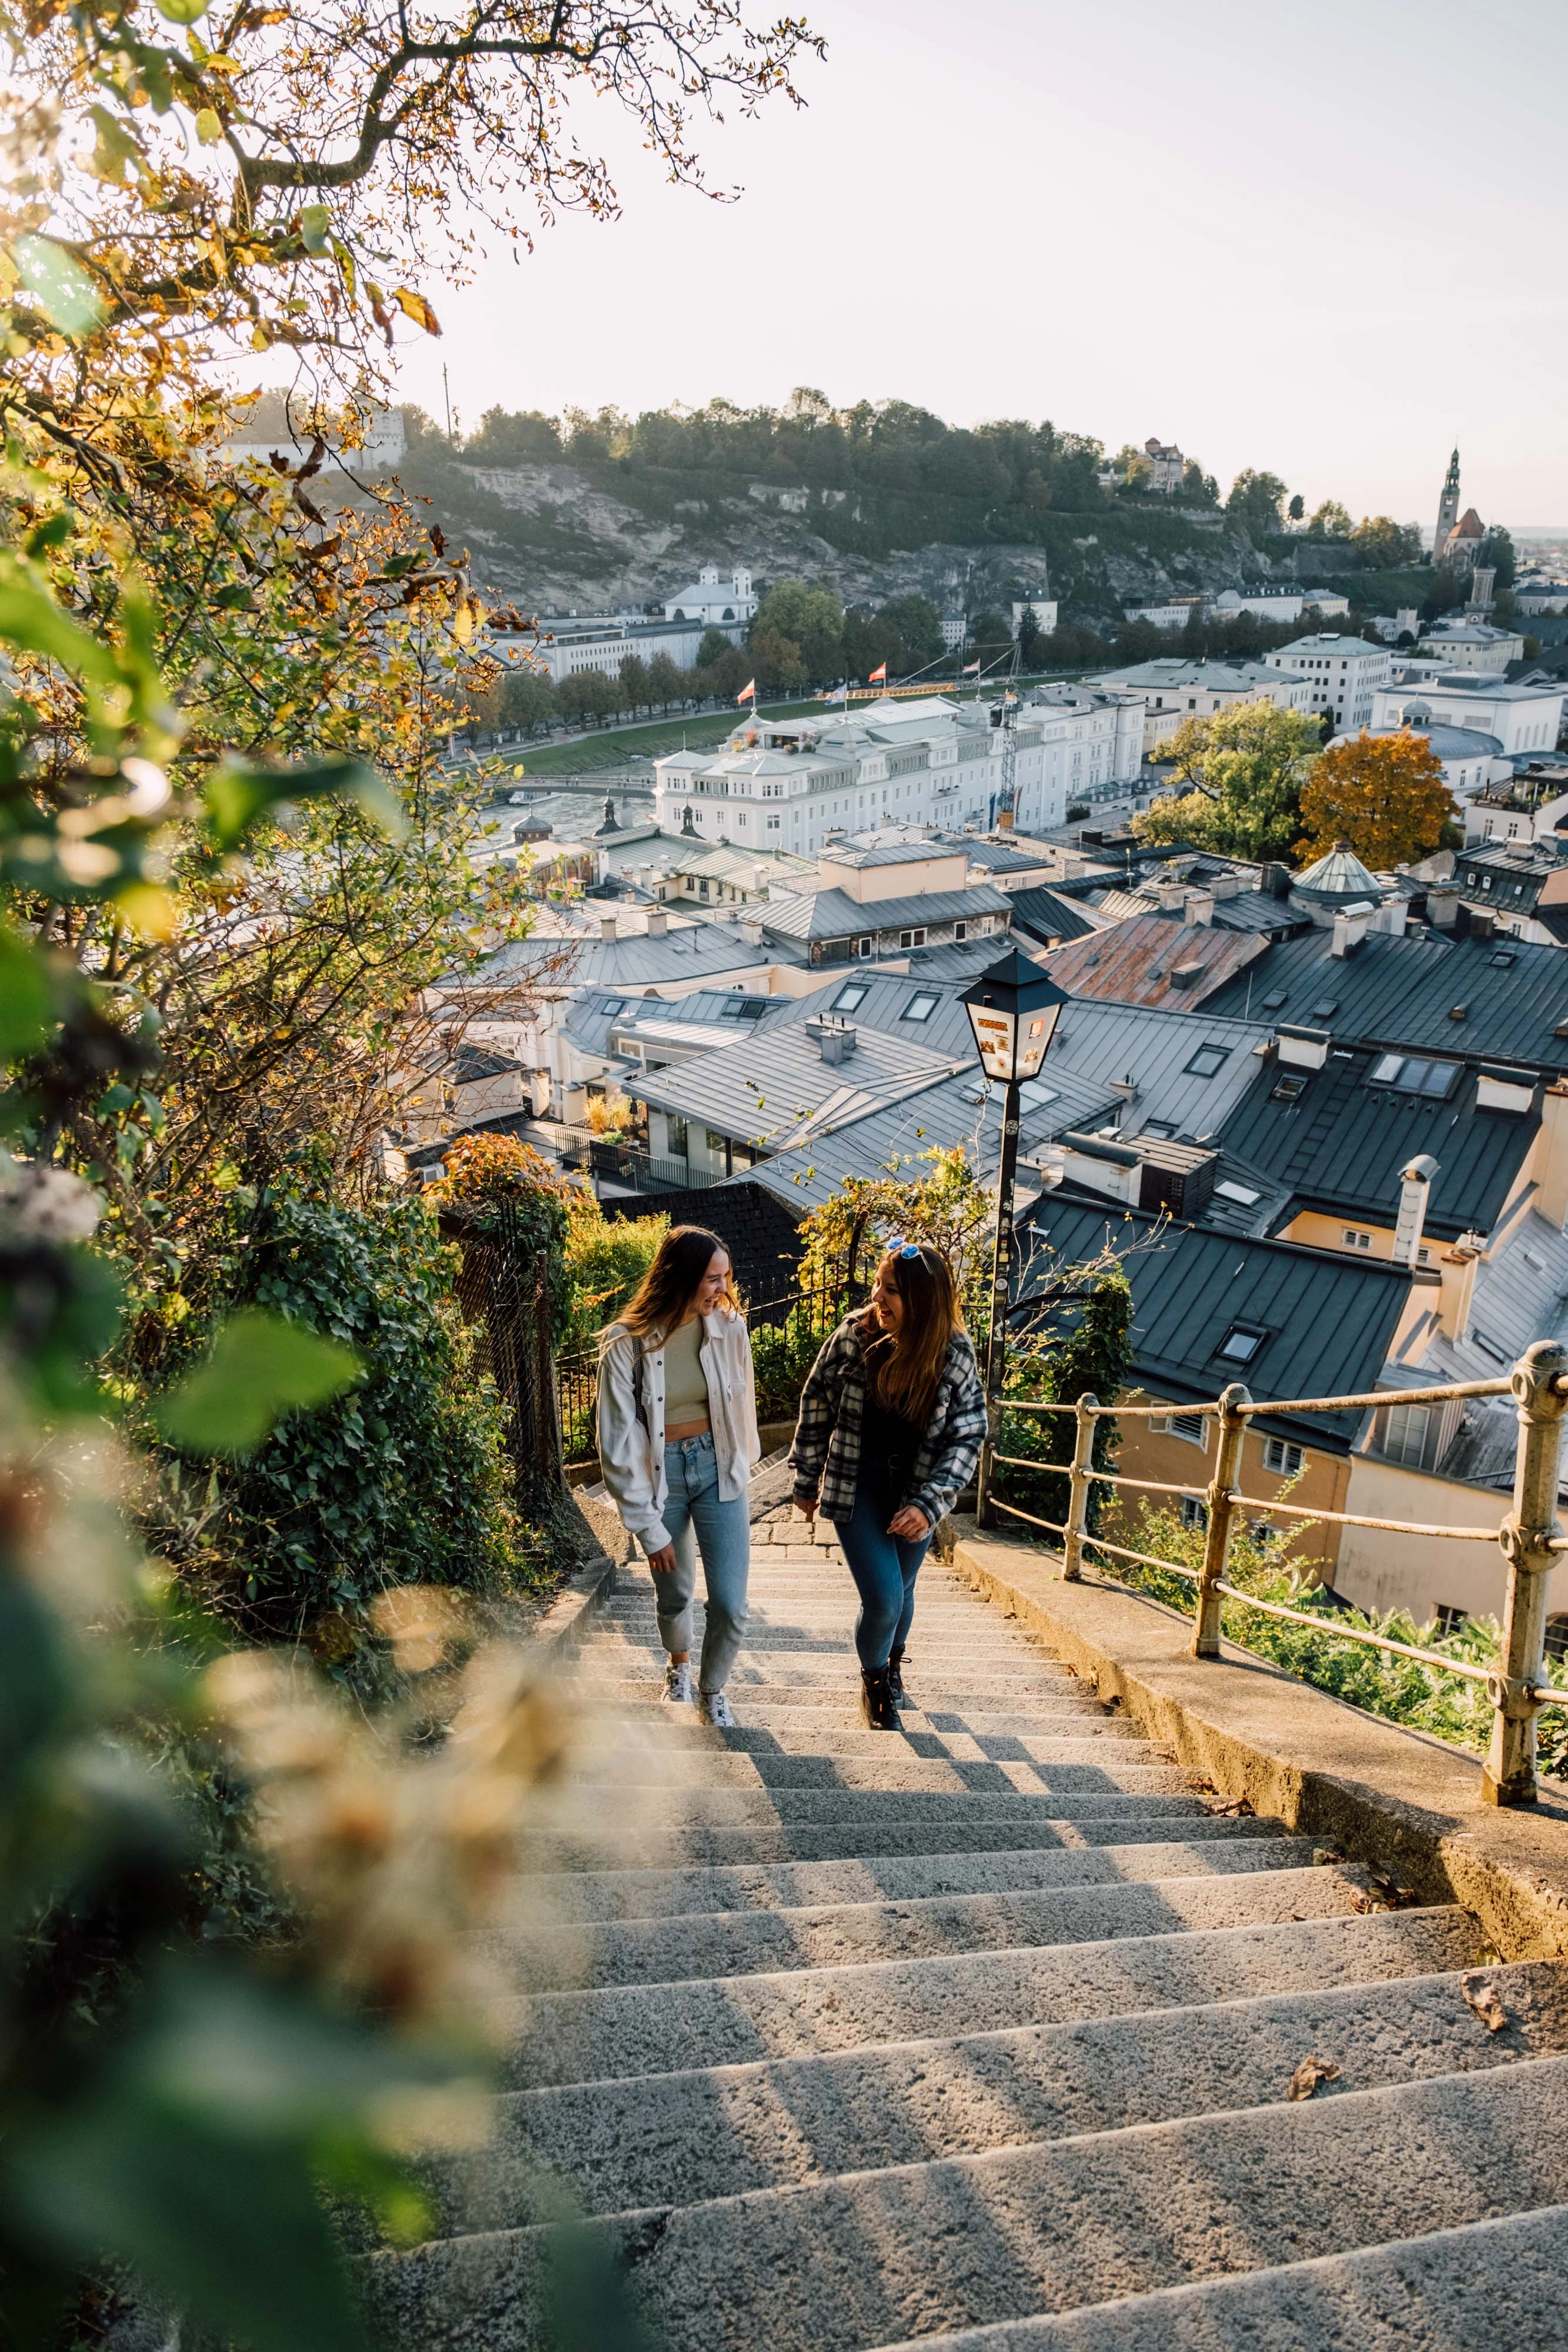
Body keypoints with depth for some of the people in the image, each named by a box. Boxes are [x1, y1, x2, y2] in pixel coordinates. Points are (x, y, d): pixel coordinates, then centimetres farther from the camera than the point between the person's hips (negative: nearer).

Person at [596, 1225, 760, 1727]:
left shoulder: (730, 1327, -11)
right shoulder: (627, 1342, -18)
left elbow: (742, 1406, 5)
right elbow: (620, 1441, -13)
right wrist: (648, 1525, -11)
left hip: (717, 1467, 1)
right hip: (659, 1473, -1)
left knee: (730, 1605, -3)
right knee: (674, 1595, 17)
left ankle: (713, 1689, 27)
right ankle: (678, 1663, 51)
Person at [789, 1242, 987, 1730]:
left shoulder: (956, 1356, -15)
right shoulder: (853, 1336, -16)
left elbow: (967, 1437, -9)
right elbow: (815, 1407, -3)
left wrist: (929, 1503, -18)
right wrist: (807, 1483, 3)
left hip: (914, 1493, 1)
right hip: (856, 1488, -1)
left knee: (900, 1593, 18)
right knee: (883, 1599, -8)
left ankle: (892, 1666, 50)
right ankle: (873, 1682, 24)